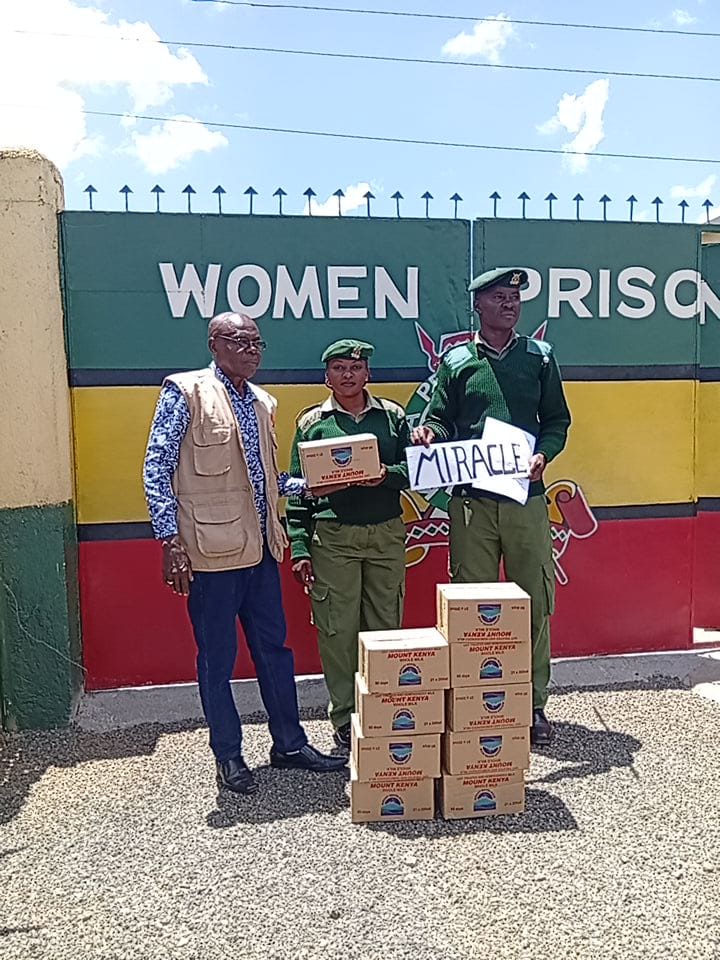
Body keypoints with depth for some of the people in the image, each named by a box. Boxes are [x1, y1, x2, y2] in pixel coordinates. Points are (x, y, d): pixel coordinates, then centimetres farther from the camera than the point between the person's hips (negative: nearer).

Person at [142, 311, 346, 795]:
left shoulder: (262, 401, 14)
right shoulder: (185, 391, -6)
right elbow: (157, 469, -9)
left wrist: (309, 484, 3)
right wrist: (171, 539, -16)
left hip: (260, 546, 7)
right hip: (212, 548, -6)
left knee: (274, 647, 14)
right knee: (218, 658, 7)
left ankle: (290, 743, 28)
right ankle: (228, 756, 23)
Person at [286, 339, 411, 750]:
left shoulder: (393, 416, 10)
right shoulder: (312, 422, 5)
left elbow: (416, 469, 7)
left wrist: (385, 476, -15)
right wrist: (300, 548, -4)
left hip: (387, 534, 2)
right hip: (332, 538, -2)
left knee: (387, 626, 7)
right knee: (338, 630, 0)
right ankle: (345, 720, 13)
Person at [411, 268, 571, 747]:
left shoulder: (540, 356, 12)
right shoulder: (457, 361, 10)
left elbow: (557, 421, 12)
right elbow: (441, 418, 11)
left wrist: (543, 454, -7)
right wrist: (429, 433, -12)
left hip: (527, 497, 1)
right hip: (471, 500, 0)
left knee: (535, 602, 3)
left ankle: (534, 705, 16)